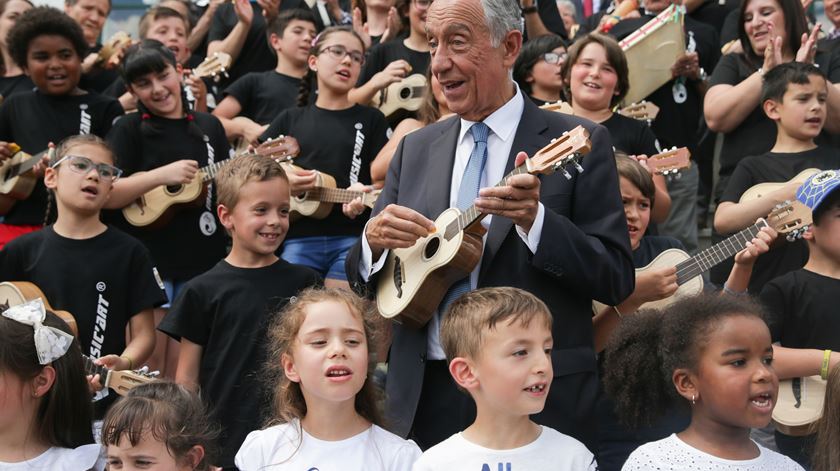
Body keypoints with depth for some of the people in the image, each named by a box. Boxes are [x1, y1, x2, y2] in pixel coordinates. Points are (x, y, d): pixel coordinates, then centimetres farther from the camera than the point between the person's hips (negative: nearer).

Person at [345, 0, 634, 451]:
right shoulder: (415, 149, 9)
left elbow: (618, 279, -9)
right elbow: (364, 279, 10)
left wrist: (535, 219, -24)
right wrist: (374, 239, -12)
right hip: (424, 397, 4)